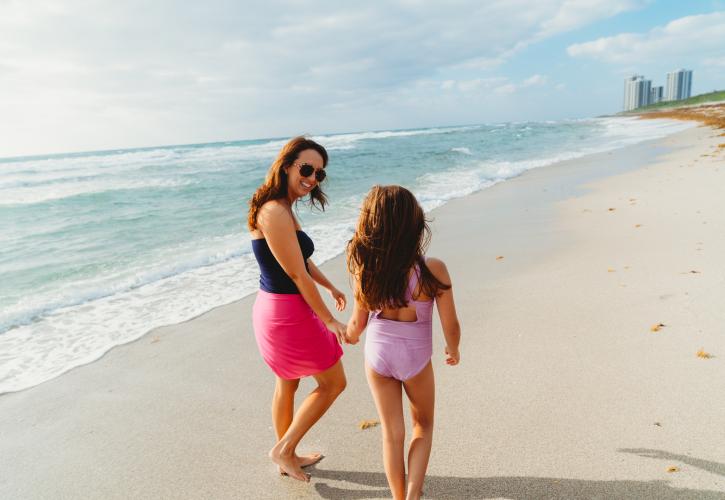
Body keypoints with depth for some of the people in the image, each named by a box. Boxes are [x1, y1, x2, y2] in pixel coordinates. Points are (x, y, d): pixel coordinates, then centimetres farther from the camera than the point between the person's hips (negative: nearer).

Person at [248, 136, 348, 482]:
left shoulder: (283, 207, 7)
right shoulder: (274, 212, -25)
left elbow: (302, 258, 20)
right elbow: (297, 274, -23)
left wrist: (331, 287, 29)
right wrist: (329, 320, -14)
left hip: (276, 310, 10)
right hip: (288, 314, -10)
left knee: (287, 385, 23)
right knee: (333, 383, 9)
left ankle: (288, 457, 43)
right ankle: (284, 449, 21)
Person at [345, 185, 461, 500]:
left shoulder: (365, 269, -19)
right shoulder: (433, 270, -25)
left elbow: (358, 322, -5)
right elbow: (450, 326, -13)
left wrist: (350, 335, 19)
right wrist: (453, 350, 9)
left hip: (377, 355, 2)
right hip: (415, 359, -1)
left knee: (392, 433, 19)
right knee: (423, 426, 25)